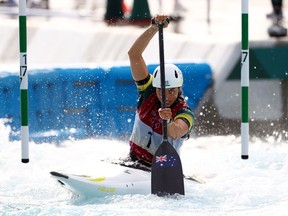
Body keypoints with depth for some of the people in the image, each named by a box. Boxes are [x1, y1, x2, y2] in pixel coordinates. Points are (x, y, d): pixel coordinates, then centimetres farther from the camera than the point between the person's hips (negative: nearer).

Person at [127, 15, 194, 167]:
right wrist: (154, 28, -23)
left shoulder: (185, 114, -15)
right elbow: (134, 54, -12)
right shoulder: (148, 92, -6)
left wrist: (168, 122, -60)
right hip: (133, 159, 2)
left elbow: (176, 133, -38)